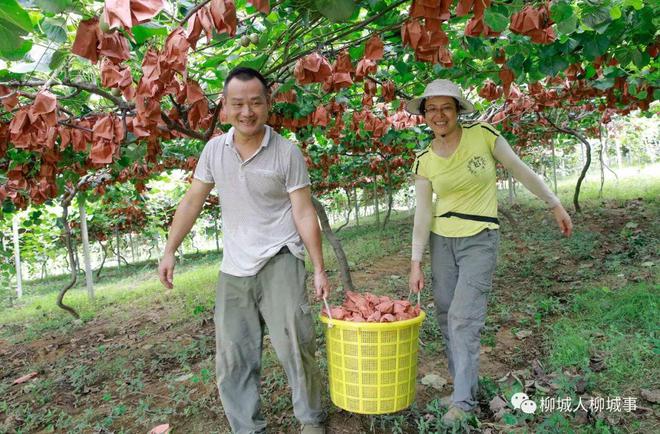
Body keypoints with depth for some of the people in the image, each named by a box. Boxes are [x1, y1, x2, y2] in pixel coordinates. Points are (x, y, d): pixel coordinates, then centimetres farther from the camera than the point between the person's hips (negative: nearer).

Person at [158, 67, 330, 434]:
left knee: (293, 344, -8)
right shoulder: (215, 149, 3)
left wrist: (320, 268, -7)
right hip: (234, 267, 4)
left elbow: (305, 213, -6)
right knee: (232, 358, 8)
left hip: (279, 260, -4)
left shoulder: (287, 152, -8)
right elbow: (192, 201, 10)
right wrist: (170, 250, 7)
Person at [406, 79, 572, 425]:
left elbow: (520, 170, 2)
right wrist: (416, 263, -4)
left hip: (479, 240, -3)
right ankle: (464, 388, 25)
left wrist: (555, 204, 7)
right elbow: (423, 213, -2)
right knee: (446, 318, 8)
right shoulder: (424, 160, -2)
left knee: (463, 319, -10)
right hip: (441, 240, 4)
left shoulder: (483, 135, -8)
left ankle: (463, 400, 4)